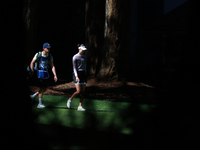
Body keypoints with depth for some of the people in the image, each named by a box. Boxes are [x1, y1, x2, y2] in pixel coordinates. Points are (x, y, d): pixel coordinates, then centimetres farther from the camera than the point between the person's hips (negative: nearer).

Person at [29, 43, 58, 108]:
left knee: (44, 89, 6)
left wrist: (55, 75, -5)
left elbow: (52, 66, 4)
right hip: (39, 73, -6)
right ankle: (40, 104, -1)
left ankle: (33, 96, 26)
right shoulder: (38, 55, -10)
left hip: (46, 74, 6)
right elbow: (32, 63, -4)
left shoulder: (50, 56, 4)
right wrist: (32, 72, -12)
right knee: (42, 88, -9)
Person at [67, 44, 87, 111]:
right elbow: (74, 67, -11)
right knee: (78, 91, -13)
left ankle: (80, 106, 3)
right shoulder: (75, 57, -8)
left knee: (83, 91, 0)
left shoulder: (84, 57, 11)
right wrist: (76, 76, -21)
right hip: (77, 74, -6)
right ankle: (70, 100, 12)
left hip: (83, 74, 6)